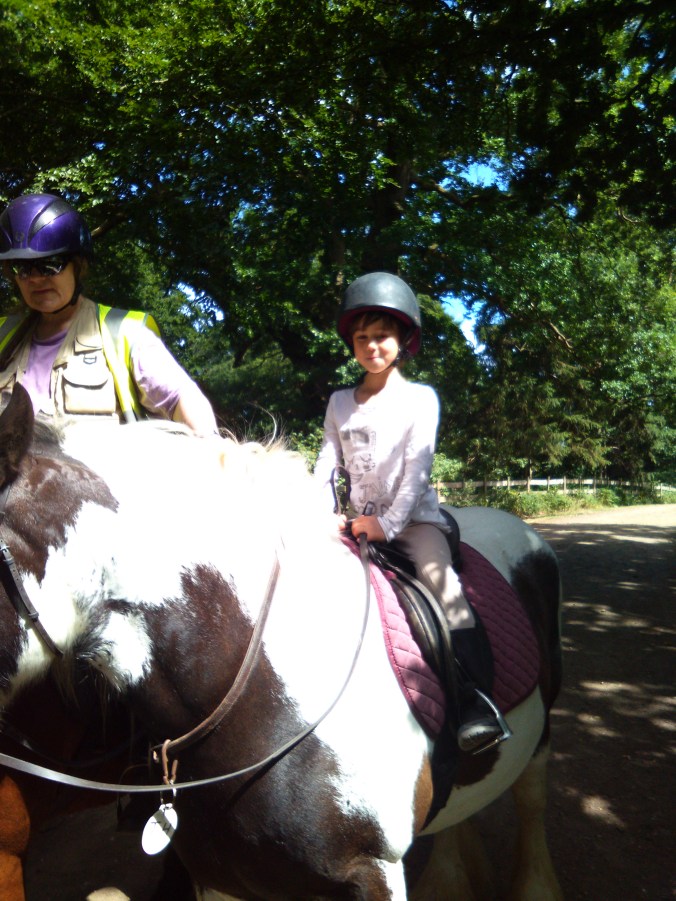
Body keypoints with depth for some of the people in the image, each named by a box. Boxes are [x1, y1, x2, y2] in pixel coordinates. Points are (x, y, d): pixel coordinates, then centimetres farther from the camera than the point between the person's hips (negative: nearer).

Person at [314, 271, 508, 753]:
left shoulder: (421, 397, -1)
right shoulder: (340, 402, 11)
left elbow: (418, 467, -9)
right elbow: (327, 461, 8)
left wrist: (390, 522, -17)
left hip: (414, 516, -5)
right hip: (361, 520, 5)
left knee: (437, 571, -27)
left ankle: (473, 699, -26)